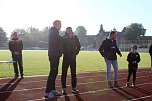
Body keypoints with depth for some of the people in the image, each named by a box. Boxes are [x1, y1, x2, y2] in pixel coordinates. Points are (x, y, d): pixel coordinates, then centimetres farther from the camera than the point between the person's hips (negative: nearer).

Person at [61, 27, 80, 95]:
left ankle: (74, 88, 16)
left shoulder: (75, 37, 7)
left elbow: (78, 45, 17)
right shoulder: (63, 38, -1)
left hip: (73, 57, 3)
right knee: (64, 73, -1)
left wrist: (77, 52, 9)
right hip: (66, 57, -3)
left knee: (73, 73, 7)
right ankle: (64, 88, 8)